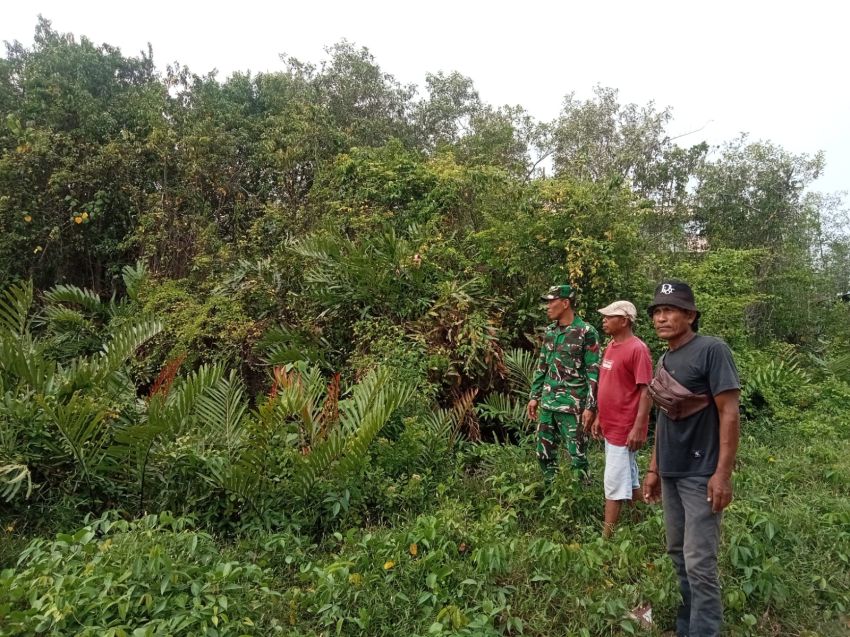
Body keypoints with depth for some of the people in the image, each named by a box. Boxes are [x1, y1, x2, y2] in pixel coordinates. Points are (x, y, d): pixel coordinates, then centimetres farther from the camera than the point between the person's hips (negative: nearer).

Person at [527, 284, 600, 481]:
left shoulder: (586, 332, -10)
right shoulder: (550, 331, 10)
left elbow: (593, 373, -11)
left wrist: (590, 407, -15)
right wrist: (534, 396, 14)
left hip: (572, 406, -7)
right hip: (547, 404, 7)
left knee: (576, 456, 1)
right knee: (544, 453, 13)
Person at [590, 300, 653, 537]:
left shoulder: (637, 349, -16)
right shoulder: (611, 346, 10)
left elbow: (646, 391, -18)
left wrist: (638, 428, -20)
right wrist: (599, 417, 16)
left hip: (624, 429, -9)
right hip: (609, 426, 9)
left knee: (614, 483, -2)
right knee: (629, 479, 19)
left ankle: (607, 536, 7)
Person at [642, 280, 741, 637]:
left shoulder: (711, 350, -13)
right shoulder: (663, 361, 9)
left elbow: (729, 412, -16)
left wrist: (723, 473, -20)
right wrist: (654, 468, 14)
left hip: (701, 474, -7)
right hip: (670, 472, 7)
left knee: (699, 563, -2)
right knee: (677, 553, 17)